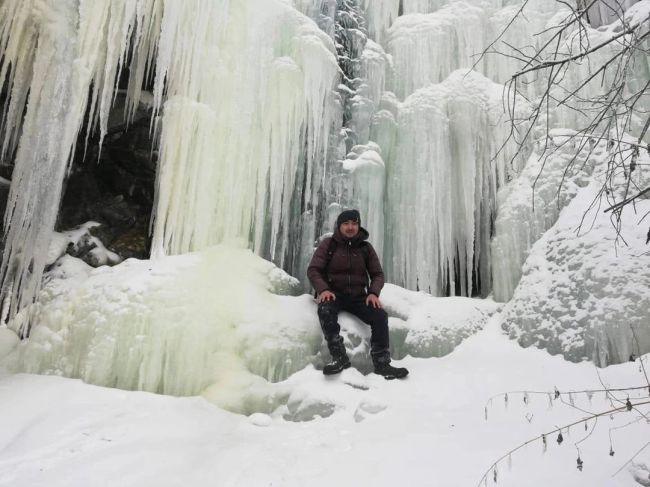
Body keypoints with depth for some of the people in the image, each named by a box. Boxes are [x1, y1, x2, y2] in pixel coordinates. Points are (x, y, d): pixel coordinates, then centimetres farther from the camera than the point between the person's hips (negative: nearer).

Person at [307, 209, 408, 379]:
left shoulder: (365, 247, 9)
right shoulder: (328, 244, 2)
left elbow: (378, 274, 10)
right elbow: (313, 270, -3)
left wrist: (373, 292, -11)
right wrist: (323, 289, -23)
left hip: (358, 296, 2)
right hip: (334, 294, -2)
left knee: (380, 316, -24)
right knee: (325, 310, -36)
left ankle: (382, 363, -20)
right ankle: (339, 357, -37)